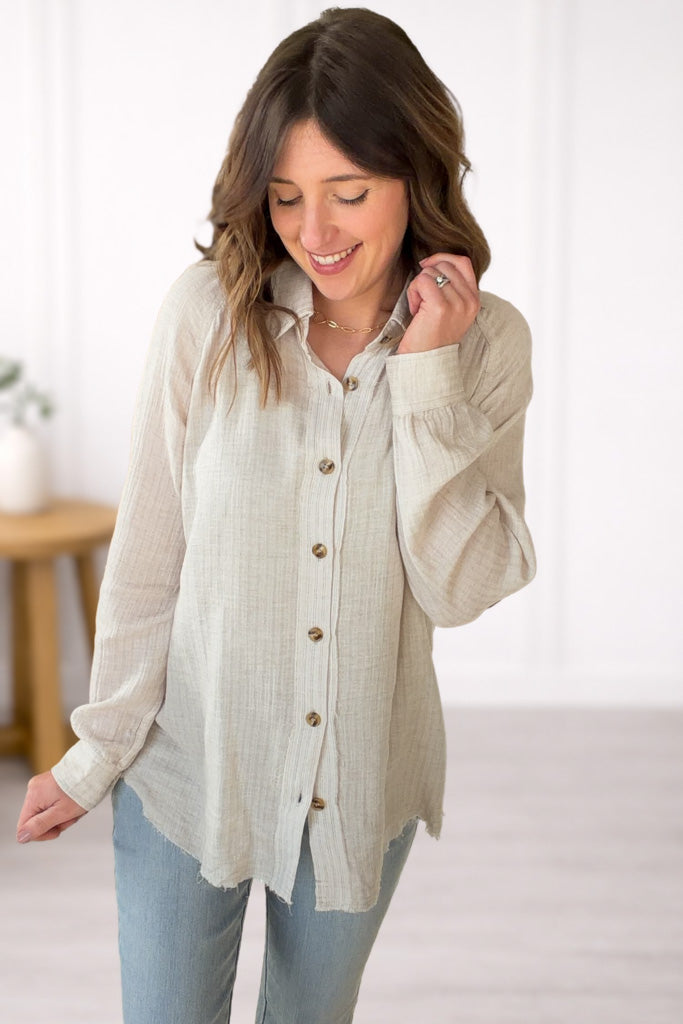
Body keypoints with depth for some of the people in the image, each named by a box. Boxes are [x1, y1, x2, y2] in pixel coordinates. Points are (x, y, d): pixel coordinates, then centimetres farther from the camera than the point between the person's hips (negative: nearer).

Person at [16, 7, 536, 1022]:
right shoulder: (207, 312, -13)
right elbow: (148, 557, -6)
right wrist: (98, 752, 0)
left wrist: (427, 377, -22)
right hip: (191, 760, -1)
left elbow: (459, 588, -15)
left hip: (364, 779, 2)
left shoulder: (487, 341, -9)